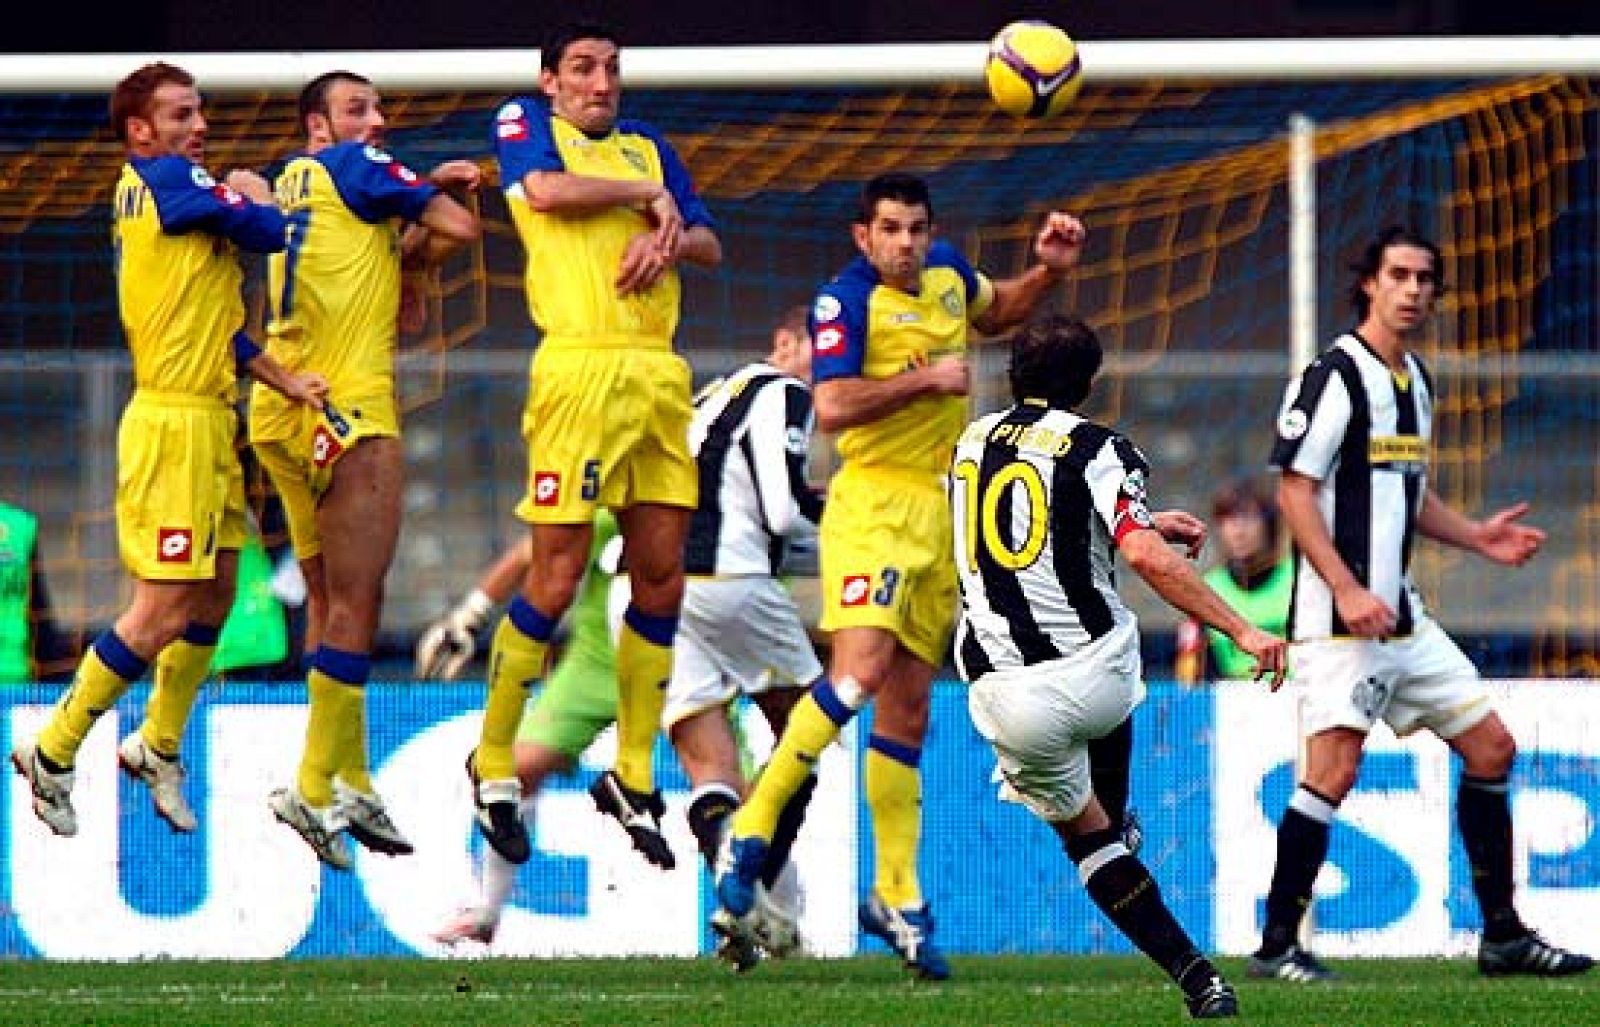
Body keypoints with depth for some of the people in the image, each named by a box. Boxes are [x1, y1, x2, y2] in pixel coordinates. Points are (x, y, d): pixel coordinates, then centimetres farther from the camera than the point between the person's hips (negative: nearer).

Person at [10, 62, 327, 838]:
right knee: (164, 612, -7)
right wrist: (254, 196, 6)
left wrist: (284, 380, 10)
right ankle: (52, 753, 3)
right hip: (173, 424, -10)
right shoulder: (167, 181, -13)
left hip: (209, 422, 10)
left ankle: (159, 747, 30)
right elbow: (268, 233, -16)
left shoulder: (155, 192, 15)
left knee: (214, 597, 17)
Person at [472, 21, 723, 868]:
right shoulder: (525, 125, 8)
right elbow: (546, 190, -13)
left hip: (658, 372, 6)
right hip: (578, 367, -6)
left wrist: (669, 239, -3)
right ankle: (492, 765, 6)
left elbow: (710, 245, 19)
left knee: (662, 581, 6)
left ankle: (632, 779, 16)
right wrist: (648, 196, -1)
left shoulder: (647, 146, 24)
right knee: (556, 581, -8)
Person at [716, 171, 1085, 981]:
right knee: (863, 666, -25)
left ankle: (897, 898, 12)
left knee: (907, 708, 8)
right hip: (873, 504, -7)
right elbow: (832, 406, -23)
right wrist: (927, 379, -19)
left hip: (943, 512, 7)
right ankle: (750, 832, -18)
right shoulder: (845, 300, -11)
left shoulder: (947, 271, 11)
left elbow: (995, 312, 34)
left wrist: (1048, 271, 17)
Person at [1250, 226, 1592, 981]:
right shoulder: (1335, 375, -11)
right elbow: (1295, 491, -15)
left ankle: (1503, 936, 15)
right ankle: (1276, 945, -7)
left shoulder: (1415, 381, 16)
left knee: (1491, 748, 8)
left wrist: (1475, 537, 12)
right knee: (1334, 770, -16)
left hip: (1401, 616, 9)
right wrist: (1346, 591, -23)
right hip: (1340, 615, -9)